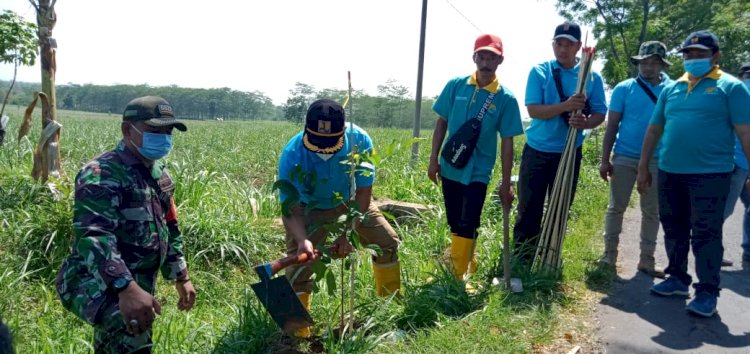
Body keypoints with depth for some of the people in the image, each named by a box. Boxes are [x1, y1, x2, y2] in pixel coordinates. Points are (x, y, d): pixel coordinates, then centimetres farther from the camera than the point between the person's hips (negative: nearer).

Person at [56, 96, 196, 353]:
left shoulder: (158, 173, 12)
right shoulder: (102, 174, -17)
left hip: (139, 284, 9)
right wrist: (126, 288, -43)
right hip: (96, 284, -9)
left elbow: (169, 228, 21)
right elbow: (94, 237, -31)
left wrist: (181, 277, 18)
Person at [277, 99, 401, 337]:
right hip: (309, 209, -3)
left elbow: (363, 192, -24)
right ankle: (298, 333, 4)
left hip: (349, 202, 3)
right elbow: (291, 209, -33)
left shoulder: (359, 141, -31)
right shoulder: (292, 155, -35)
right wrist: (302, 240, -52)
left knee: (388, 243, 8)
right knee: (299, 269, -14)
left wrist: (347, 233, -32)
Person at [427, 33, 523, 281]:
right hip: (449, 168, 3)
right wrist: (434, 159, 0)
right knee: (455, 225, 14)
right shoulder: (456, 85, -2)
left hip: (478, 172, -3)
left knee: (466, 226, -7)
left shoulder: (506, 98, -7)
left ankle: (457, 277, 5)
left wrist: (505, 183, -5)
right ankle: (468, 267, 34)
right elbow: (442, 122, 5)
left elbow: (507, 142, -5)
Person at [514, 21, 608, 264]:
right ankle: (521, 260, 14)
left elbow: (600, 114, -1)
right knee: (529, 208, 2)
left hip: (569, 153, 2)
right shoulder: (539, 71, -5)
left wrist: (585, 122, -25)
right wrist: (566, 105, -28)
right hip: (537, 151, -1)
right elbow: (533, 110, -13)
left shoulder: (592, 77, 0)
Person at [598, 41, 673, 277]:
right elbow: (612, 125, -1)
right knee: (616, 207, 5)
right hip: (624, 158, -1)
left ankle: (647, 259, 20)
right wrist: (605, 159, -5)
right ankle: (609, 254, 16)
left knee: (652, 212, 9)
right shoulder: (624, 89, -1)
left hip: (657, 161, 1)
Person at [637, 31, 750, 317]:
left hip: (711, 174, -5)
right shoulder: (671, 89, 13)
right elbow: (654, 129, 16)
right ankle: (678, 278, 29)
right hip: (670, 173, 5)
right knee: (674, 230, 14)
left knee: (706, 235, -2)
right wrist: (643, 167, 14)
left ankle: (707, 291, 8)